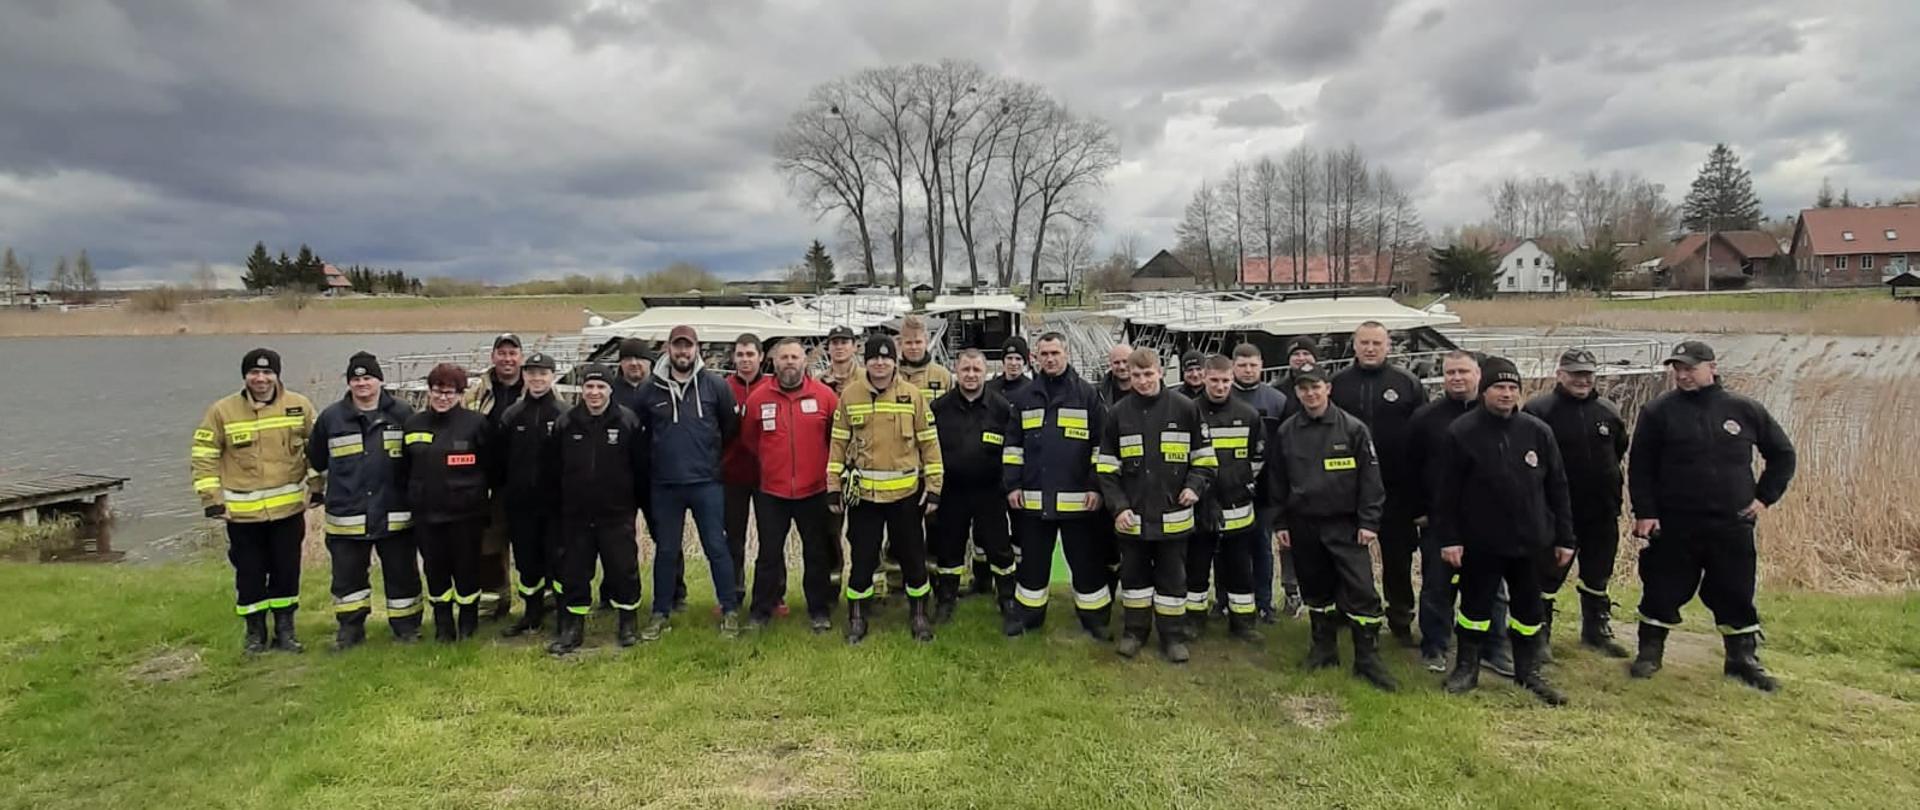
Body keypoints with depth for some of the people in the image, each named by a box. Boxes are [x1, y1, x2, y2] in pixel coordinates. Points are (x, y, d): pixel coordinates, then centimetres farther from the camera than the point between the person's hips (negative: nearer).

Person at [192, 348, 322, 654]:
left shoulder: (300, 407, -2)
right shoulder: (222, 411, -5)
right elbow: (203, 457, -1)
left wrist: (316, 487, 4)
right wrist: (212, 499, -5)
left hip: (289, 508, 1)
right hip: (242, 512, -1)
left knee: (286, 571, 10)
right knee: (249, 573, 9)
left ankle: (284, 628, 24)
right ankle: (255, 631, 25)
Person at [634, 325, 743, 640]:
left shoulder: (716, 385, -3)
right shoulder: (651, 390, 2)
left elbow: (730, 426, 4)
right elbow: (639, 431, 13)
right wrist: (662, 455, 13)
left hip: (706, 482, -2)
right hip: (664, 485, 2)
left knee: (717, 547, 3)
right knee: (666, 550, 11)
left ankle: (730, 610, 14)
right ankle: (661, 613, 23)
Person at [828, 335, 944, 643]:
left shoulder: (912, 394, -2)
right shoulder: (850, 394, 0)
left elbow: (929, 442, 1)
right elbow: (838, 443, 4)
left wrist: (933, 487, -2)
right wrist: (833, 487, 2)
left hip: (906, 493, 0)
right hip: (863, 493, 0)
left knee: (913, 556, 10)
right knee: (862, 558, 8)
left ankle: (919, 614, 27)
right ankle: (857, 617, 24)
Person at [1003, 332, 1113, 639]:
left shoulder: (1087, 394, -1)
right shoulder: (1024, 397, 8)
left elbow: (1102, 444, -2)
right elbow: (1012, 445, 10)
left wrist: (1097, 486, -6)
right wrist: (1012, 484, 4)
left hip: (1077, 499, -2)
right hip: (1033, 498, 3)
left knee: (1086, 561, 6)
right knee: (1032, 560, 13)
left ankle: (1095, 617, 21)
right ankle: (1027, 613, 27)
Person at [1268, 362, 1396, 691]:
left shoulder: (1353, 428, -5)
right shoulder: (1285, 432, 4)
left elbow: (1370, 478, -4)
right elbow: (1277, 481, 9)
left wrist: (1368, 522, -8)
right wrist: (1280, 523, 7)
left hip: (1345, 524, -3)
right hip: (1304, 525, 3)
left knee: (1361, 591, -7)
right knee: (1316, 590, 13)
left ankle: (1368, 659, 4)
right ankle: (1324, 648, 28)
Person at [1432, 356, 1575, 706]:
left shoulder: (1538, 432, 1)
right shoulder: (1461, 432, -9)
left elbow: (1557, 489, 7)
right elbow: (1445, 491, -8)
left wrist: (1564, 538, 6)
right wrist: (1448, 538, -11)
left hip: (1531, 542, 3)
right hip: (1480, 542, -3)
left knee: (1530, 608, 13)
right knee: (1475, 605, 9)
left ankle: (1528, 671, 30)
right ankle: (1466, 667, 24)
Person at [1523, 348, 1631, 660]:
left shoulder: (1609, 411, 4)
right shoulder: (1538, 410, -12)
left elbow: (1619, 450, 21)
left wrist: (1608, 483, 17)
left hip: (1602, 511, 5)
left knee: (1597, 575, 18)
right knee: (1549, 575, 1)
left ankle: (1596, 629, 34)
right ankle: (1541, 634, 11)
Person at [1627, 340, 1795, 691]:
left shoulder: (1745, 410, 2)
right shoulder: (1658, 411, -4)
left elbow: (1782, 453, 15)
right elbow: (1640, 466, -2)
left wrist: (1765, 496, 6)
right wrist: (1644, 513, -8)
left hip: (1732, 525, 2)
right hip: (1673, 526, -2)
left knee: (1736, 595, 10)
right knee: (1663, 591, 5)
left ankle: (1743, 658, 25)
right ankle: (1650, 651, 21)